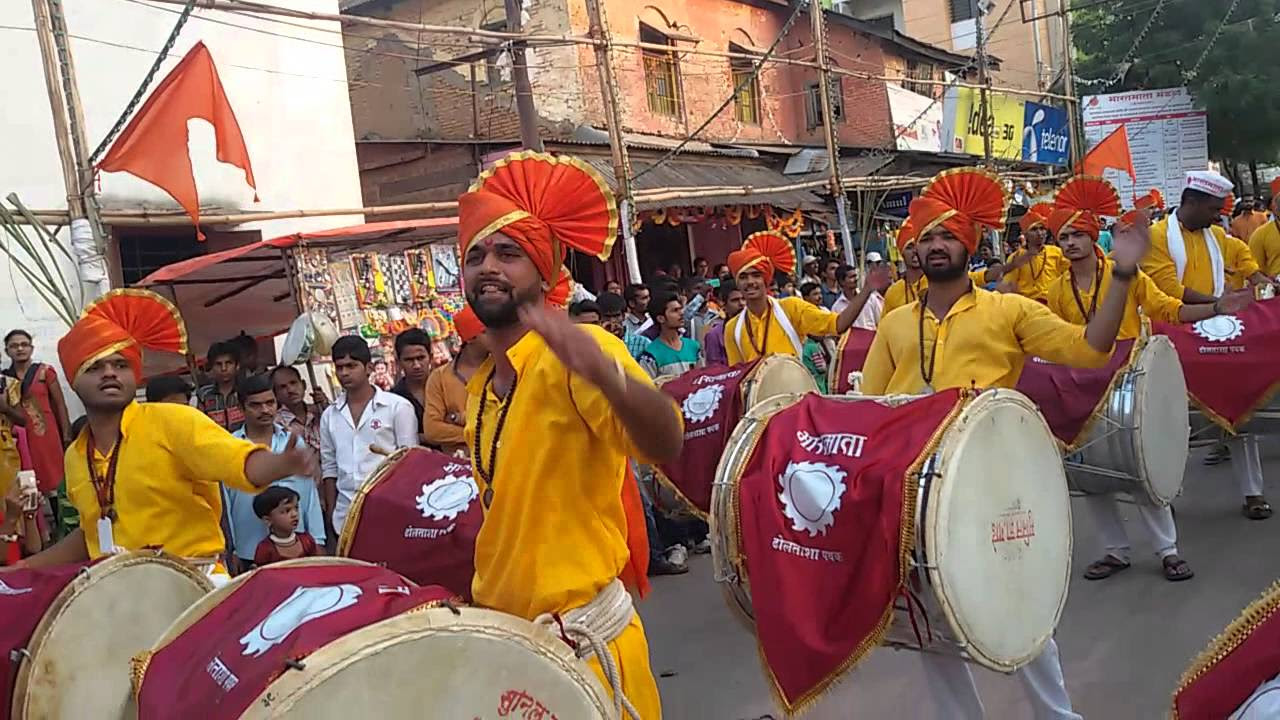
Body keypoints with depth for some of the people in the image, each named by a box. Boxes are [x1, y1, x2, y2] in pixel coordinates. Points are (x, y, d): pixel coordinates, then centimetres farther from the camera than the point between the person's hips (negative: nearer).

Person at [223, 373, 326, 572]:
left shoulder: (294, 442, 3)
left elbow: (310, 495, 7)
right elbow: (223, 502, 3)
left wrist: (317, 542, 6)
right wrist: (229, 551, 4)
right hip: (249, 556, -1)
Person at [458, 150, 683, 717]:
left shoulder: (571, 357, -17)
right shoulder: (479, 389, 7)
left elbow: (666, 446, -34)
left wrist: (604, 372, -51)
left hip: (582, 634, -7)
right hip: (500, 632, 7)